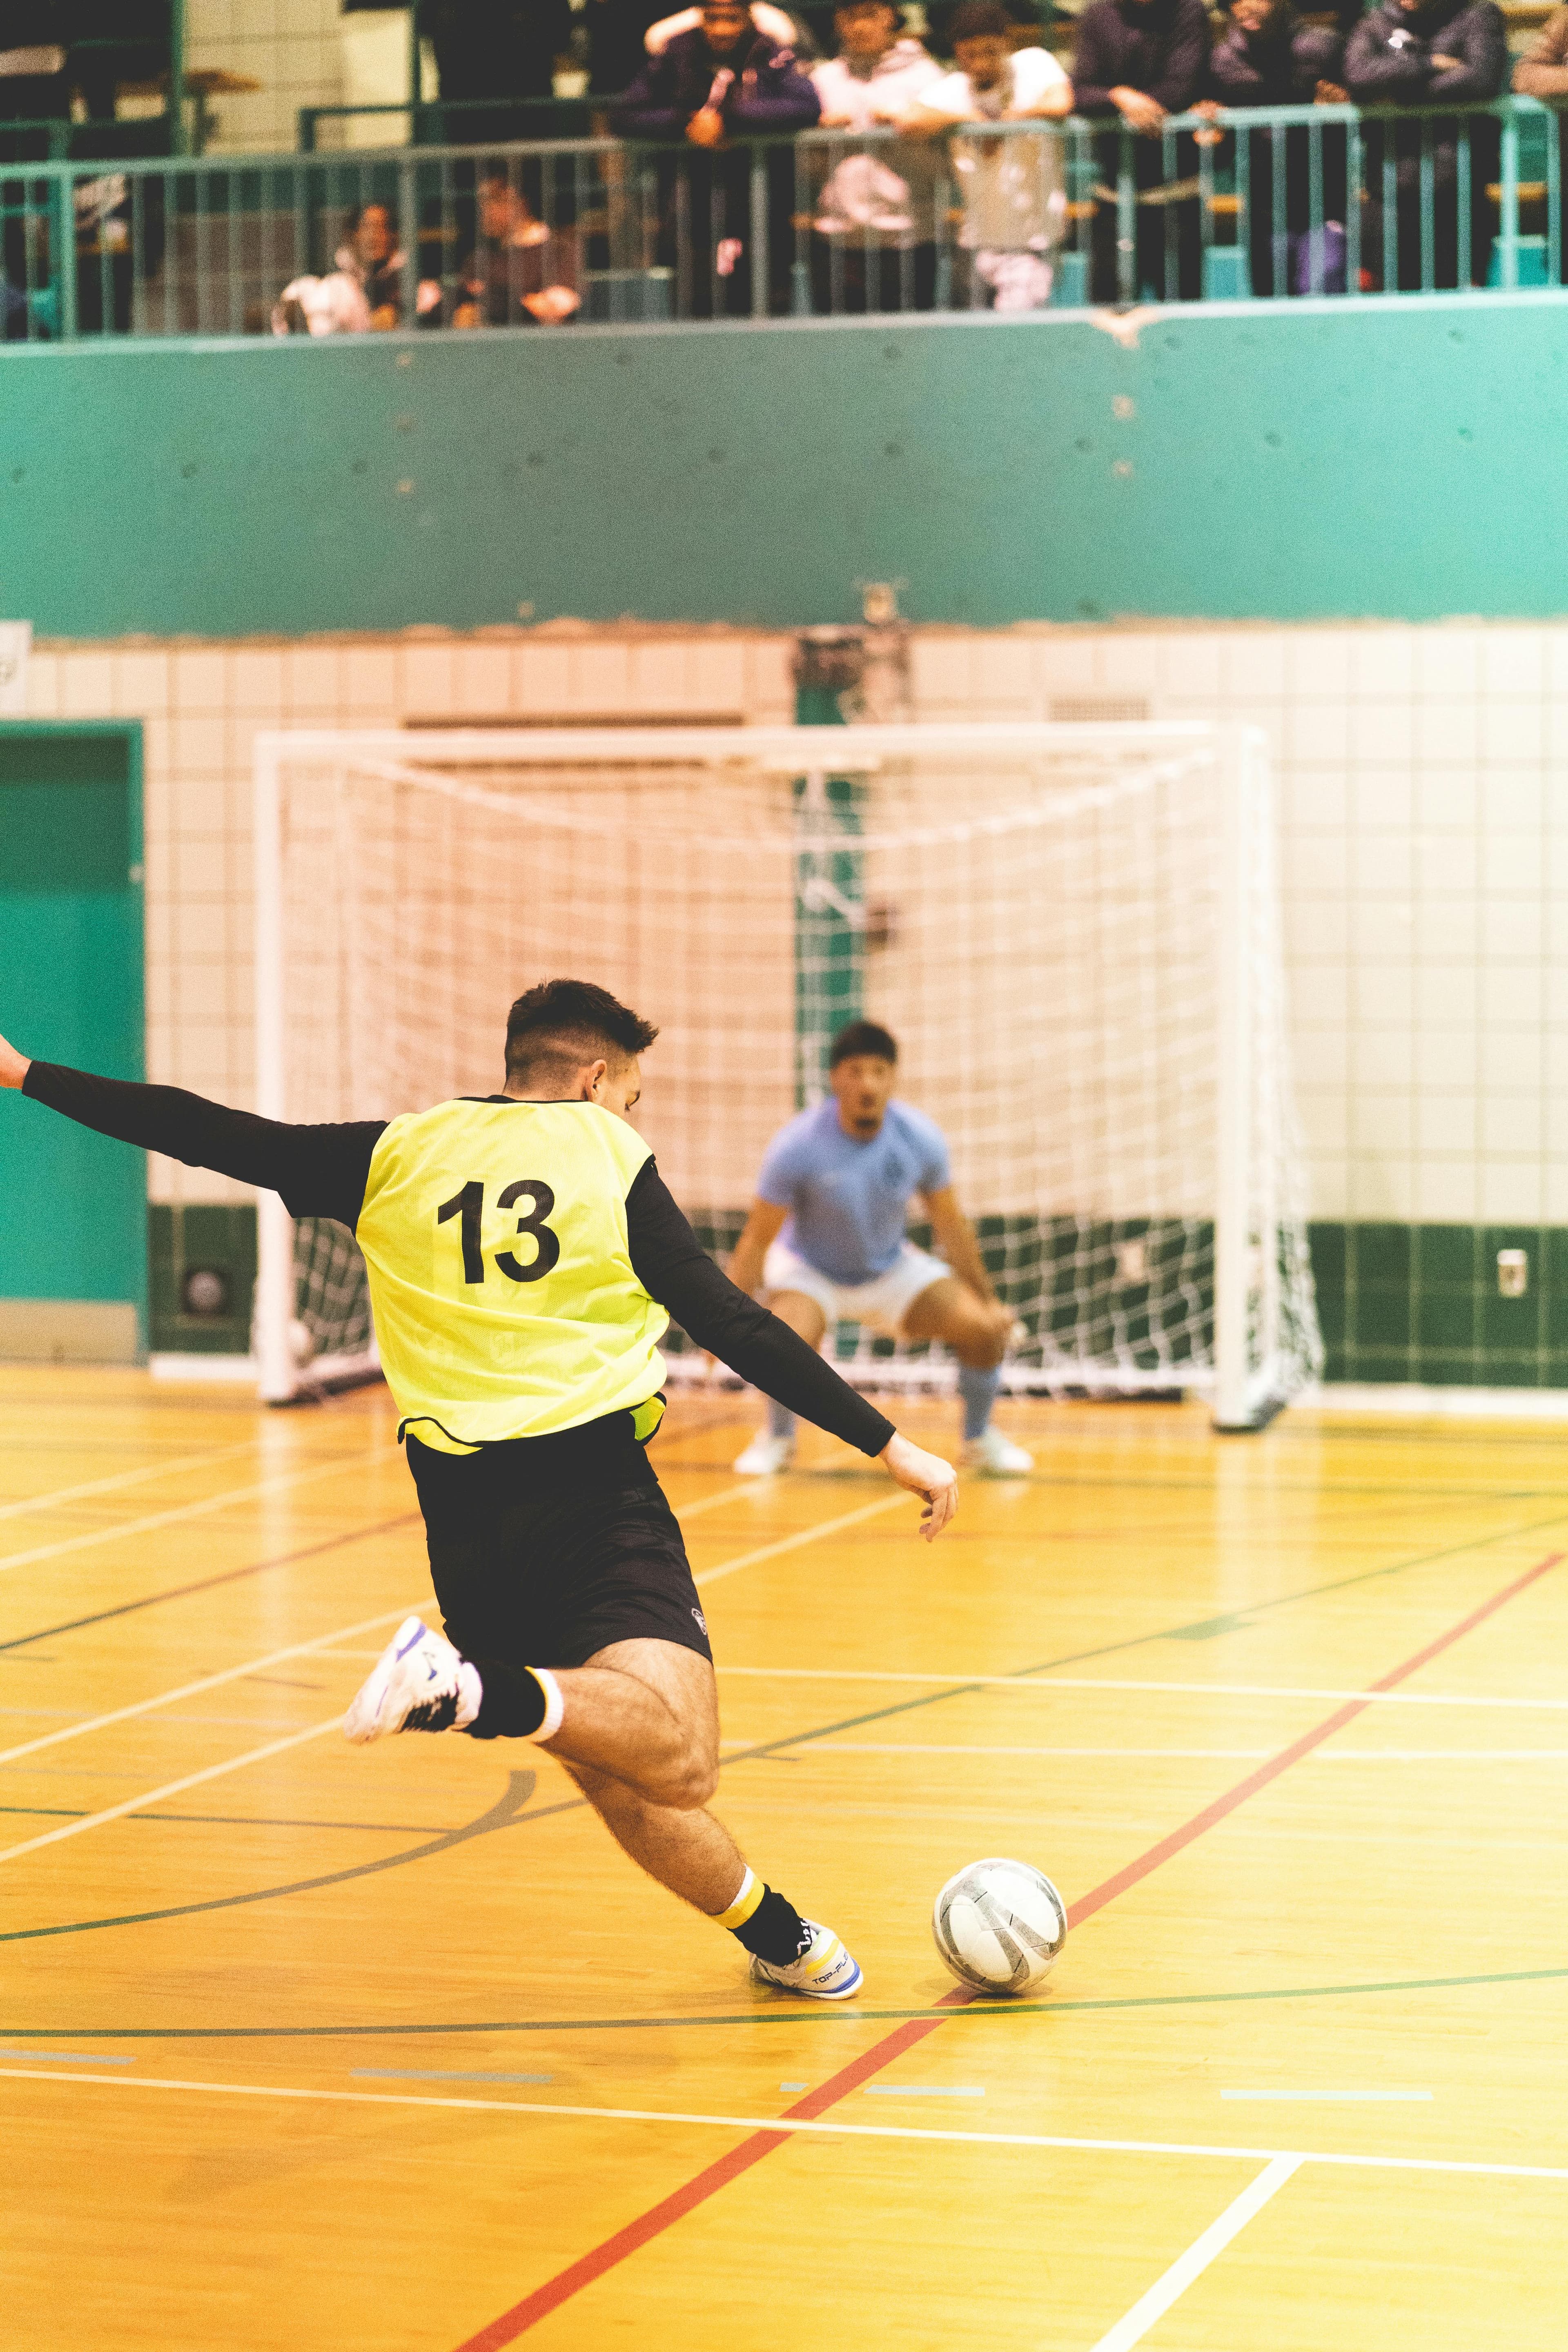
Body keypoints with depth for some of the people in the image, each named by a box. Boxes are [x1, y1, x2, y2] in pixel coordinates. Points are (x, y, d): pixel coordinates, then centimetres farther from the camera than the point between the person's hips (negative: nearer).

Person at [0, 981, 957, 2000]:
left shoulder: (400, 1151, 13)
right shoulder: (609, 1152, 5)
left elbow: (210, 1134, 15)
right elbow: (733, 1325, -1)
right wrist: (890, 1445, 1)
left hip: (465, 1514, 5)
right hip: (598, 1496, -5)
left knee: (627, 1786, 13)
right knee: (674, 1757, -20)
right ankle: (474, 1689, -40)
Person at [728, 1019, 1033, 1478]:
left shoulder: (921, 1138, -18)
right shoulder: (797, 1146, -27)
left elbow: (950, 1225, -4)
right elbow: (758, 1239, -18)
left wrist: (988, 1301, 1)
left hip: (891, 1269, 3)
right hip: (809, 1269, -3)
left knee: (983, 1329, -16)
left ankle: (980, 1439, 13)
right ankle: (778, 1438, -1)